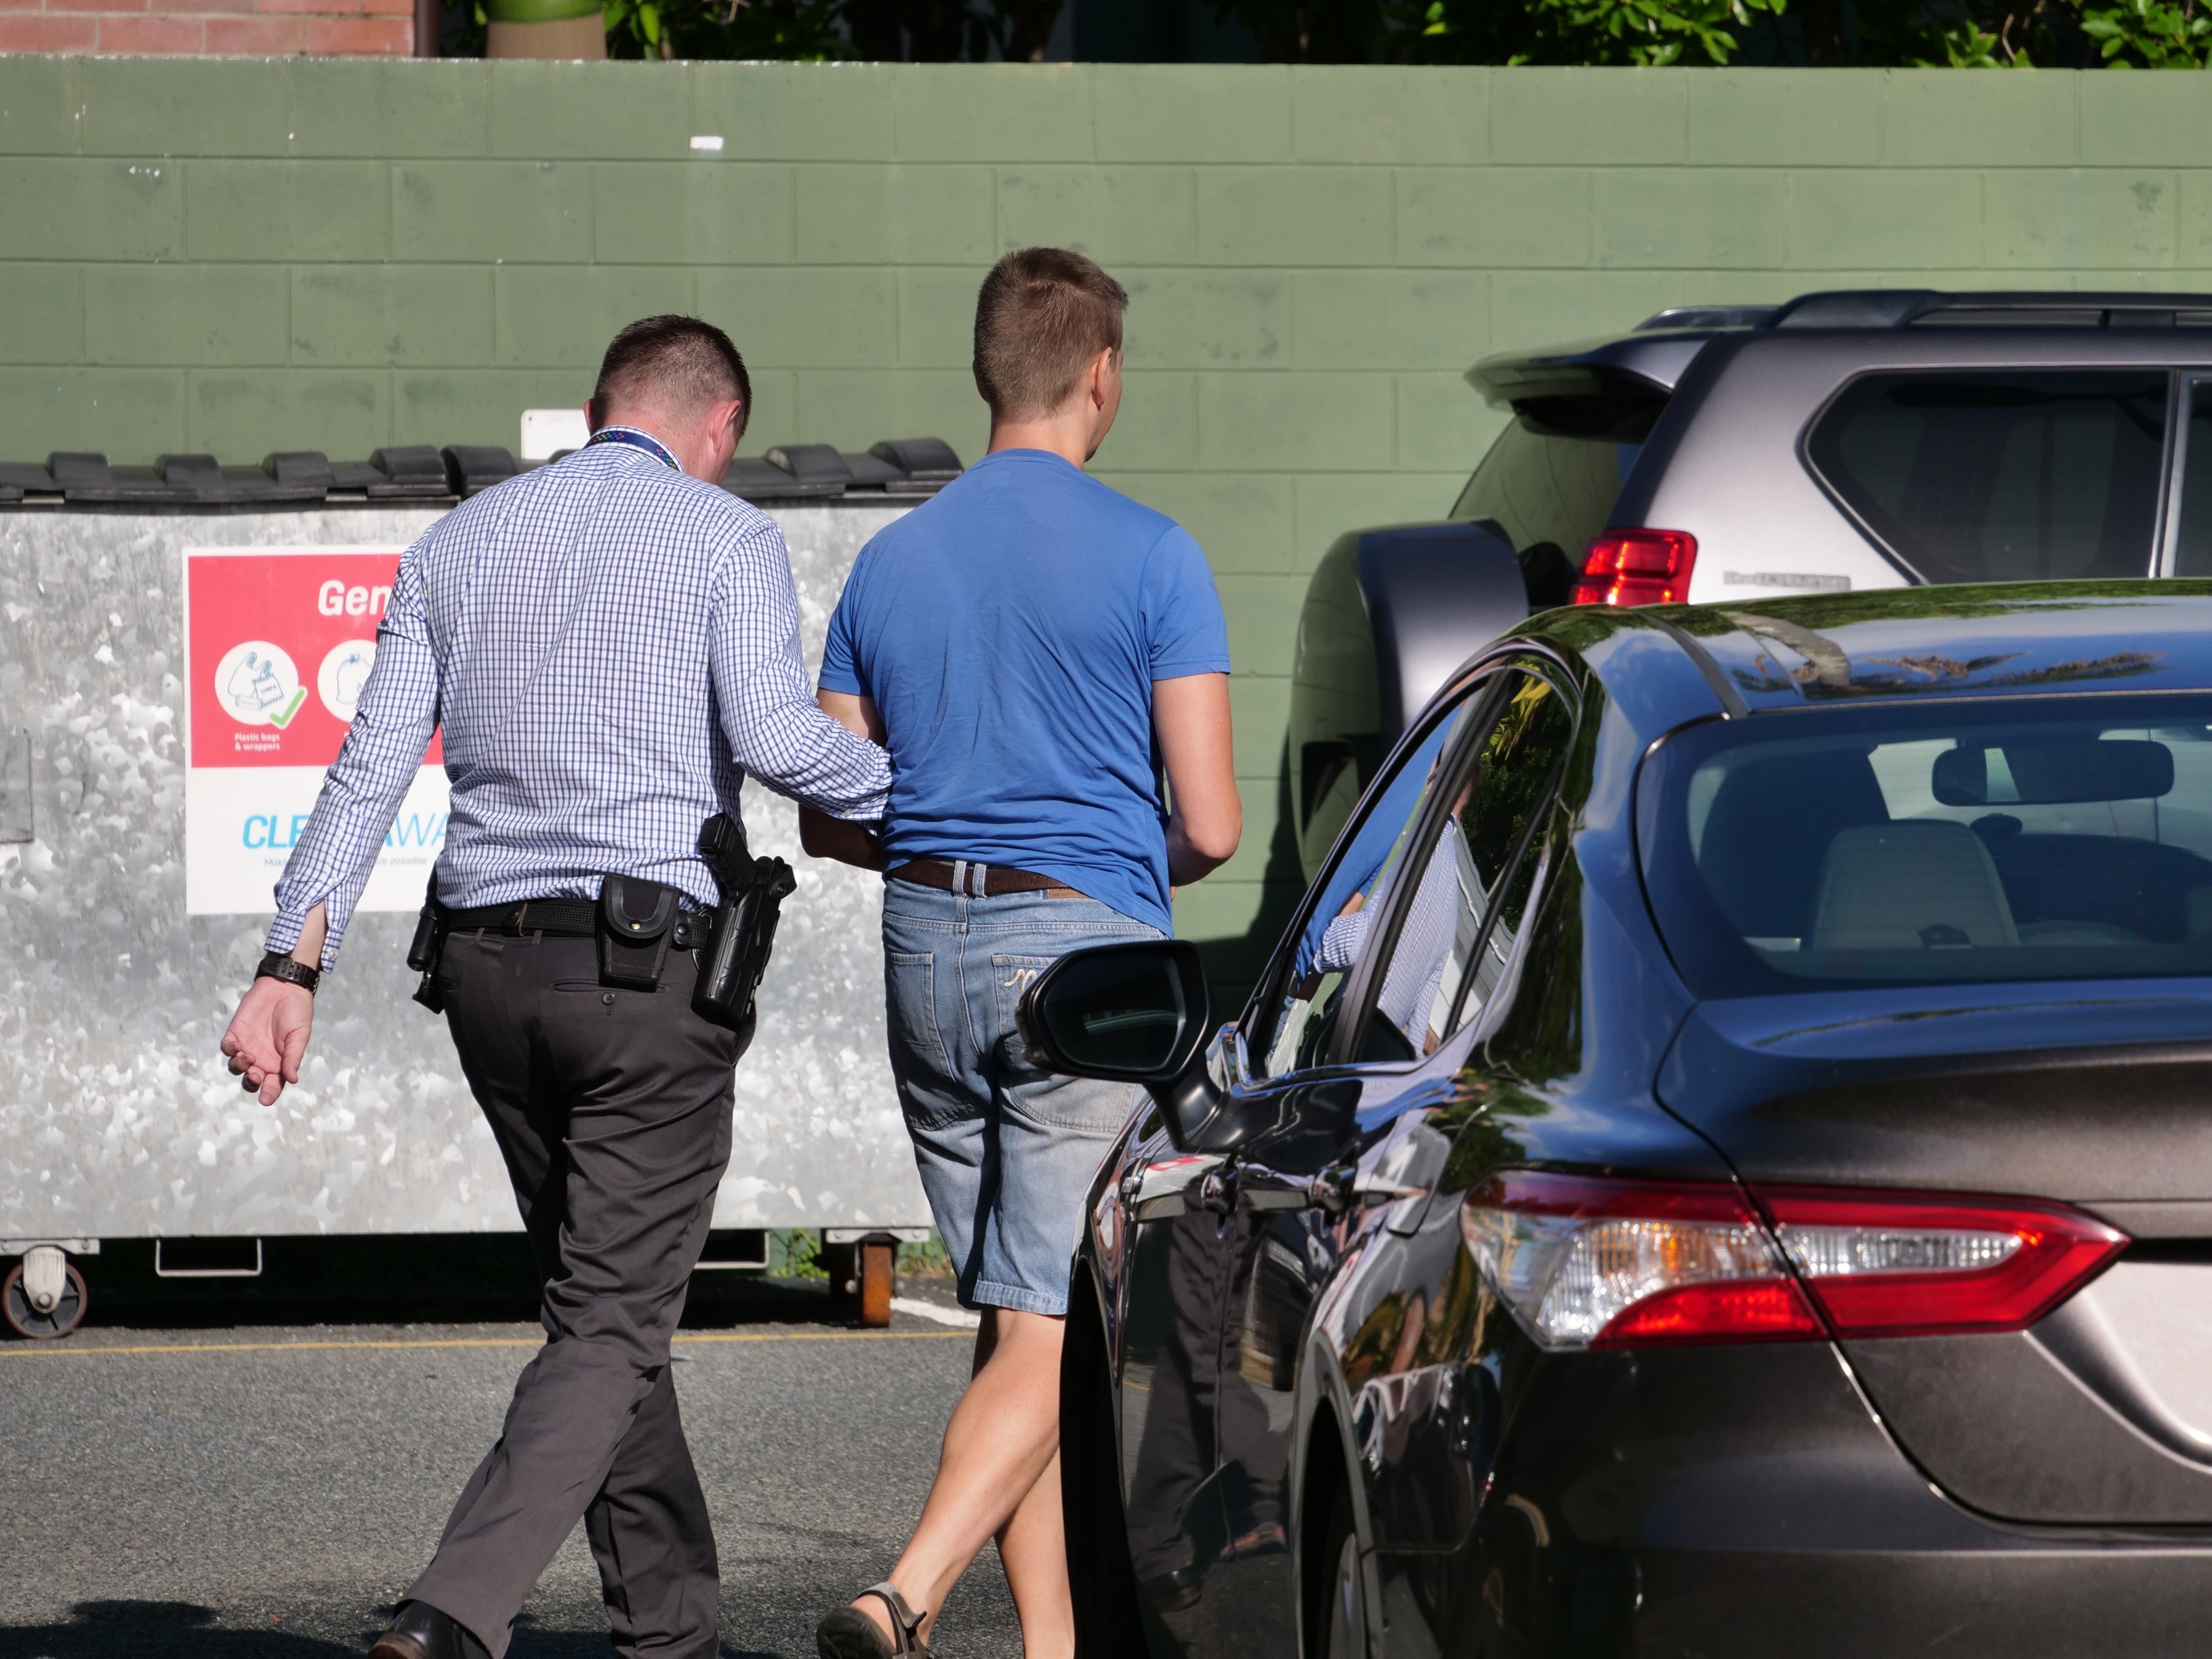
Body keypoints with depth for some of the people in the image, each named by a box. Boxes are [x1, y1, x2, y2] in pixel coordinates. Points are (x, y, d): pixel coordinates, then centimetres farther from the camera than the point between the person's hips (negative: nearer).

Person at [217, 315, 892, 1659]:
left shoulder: (462, 543, 13)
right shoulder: (726, 538, -2)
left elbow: (373, 764, 7)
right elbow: (773, 732, -18)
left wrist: (294, 964, 3)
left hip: (489, 968, 6)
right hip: (651, 969, -6)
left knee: (603, 1298, 19)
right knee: (614, 1330, -5)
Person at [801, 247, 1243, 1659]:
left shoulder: (891, 562, 8)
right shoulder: (1150, 559, -6)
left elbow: (831, 818, 10)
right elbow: (1211, 824, -8)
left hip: (928, 957, 5)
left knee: (1011, 1315, 14)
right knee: (1053, 1331, -7)